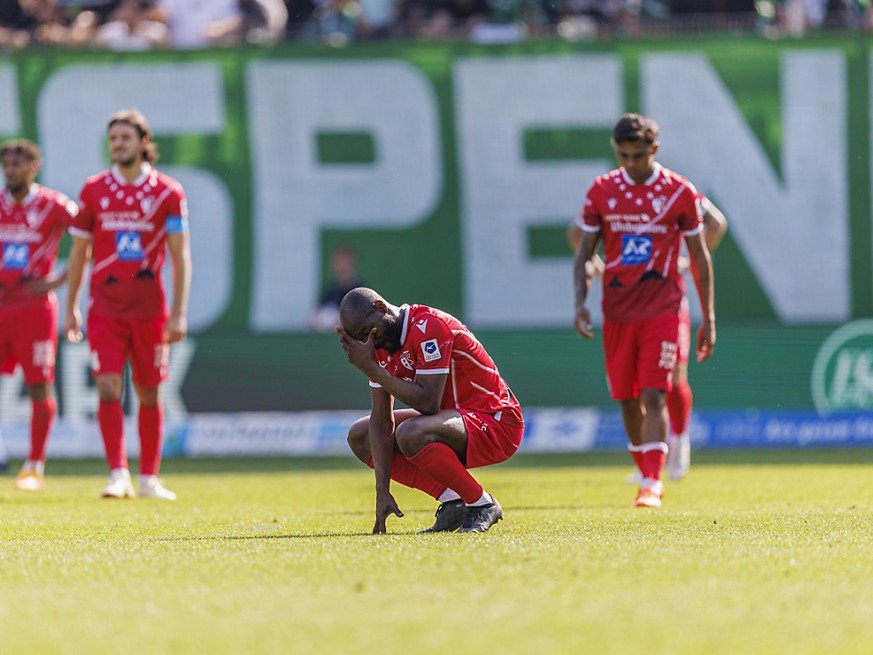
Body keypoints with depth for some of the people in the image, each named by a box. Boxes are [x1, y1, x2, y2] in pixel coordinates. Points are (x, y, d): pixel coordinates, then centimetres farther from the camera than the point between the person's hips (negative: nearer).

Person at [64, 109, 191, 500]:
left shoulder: (167, 192, -1)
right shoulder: (93, 190, 4)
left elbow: (180, 256, -3)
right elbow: (79, 252, 11)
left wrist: (179, 313, -11)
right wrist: (71, 308, 10)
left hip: (149, 305, 0)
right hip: (104, 305, 0)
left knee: (149, 393, 7)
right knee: (108, 389, -13)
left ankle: (149, 478, 16)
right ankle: (118, 475, -13)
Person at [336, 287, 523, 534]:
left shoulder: (428, 326, -24)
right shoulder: (381, 347, 2)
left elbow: (428, 403, -31)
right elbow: (381, 422, 0)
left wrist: (371, 368, -27)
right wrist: (382, 493, -7)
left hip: (497, 423, -10)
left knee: (410, 433, -35)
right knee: (359, 436, 6)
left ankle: (482, 505, -15)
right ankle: (451, 500, -1)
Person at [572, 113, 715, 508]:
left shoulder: (680, 193, -1)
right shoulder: (602, 192, 4)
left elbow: (699, 258, 6)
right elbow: (585, 253, 8)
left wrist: (708, 319, 5)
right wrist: (580, 302, -8)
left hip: (663, 309, -3)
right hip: (617, 310, 3)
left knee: (654, 395, -13)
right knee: (626, 399, 7)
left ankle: (652, 483, -17)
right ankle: (648, 475, 22)